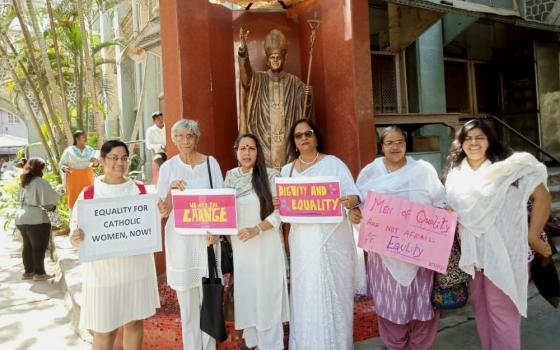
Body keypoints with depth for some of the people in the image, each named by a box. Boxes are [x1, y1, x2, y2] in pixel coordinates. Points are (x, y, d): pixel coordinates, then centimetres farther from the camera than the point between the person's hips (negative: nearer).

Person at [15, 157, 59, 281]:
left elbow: (21, 199, 19)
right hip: (36, 219, -8)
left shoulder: (24, 182, 14)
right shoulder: (41, 182, -11)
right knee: (39, 247, 1)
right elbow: (52, 198, -11)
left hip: (21, 217, 8)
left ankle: (28, 272, 23)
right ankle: (39, 273, 7)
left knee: (27, 246, 16)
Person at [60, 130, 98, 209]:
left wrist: (95, 163, -12)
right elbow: (62, 164, 2)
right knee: (74, 199, -3)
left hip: (87, 178, 3)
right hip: (74, 178, -2)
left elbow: (95, 164, 12)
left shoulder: (90, 150, 5)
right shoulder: (69, 151, -4)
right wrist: (65, 168, -20)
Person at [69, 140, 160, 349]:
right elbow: (76, 232, -4)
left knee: (135, 322, 13)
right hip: (103, 271, -2)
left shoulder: (140, 190, 3)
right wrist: (75, 239, -26)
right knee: (104, 330, 6)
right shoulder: (88, 194, -4)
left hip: (137, 267, 2)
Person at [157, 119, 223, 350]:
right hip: (180, 237, 0)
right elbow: (163, 211, 2)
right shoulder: (168, 167, 2)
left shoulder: (211, 162, 1)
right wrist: (171, 190, -16)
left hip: (207, 235, 0)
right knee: (186, 297, 9)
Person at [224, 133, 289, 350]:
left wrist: (256, 229, -20)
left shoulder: (270, 176, -7)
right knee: (246, 293, 12)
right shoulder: (230, 177, 5)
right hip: (240, 246, 4)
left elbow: (281, 211, -10)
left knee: (267, 293, 2)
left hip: (266, 246, -3)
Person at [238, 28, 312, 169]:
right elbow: (245, 73, -15)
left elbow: (304, 106, 2)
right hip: (265, 138, -1)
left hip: (287, 138, 1)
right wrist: (243, 49, -32)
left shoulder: (294, 82, 8)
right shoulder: (259, 79, 6)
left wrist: (308, 96, -21)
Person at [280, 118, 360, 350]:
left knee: (333, 294, 4)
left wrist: (352, 201, -29)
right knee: (305, 295, 8)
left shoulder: (334, 164, -1)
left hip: (333, 238, -2)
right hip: (302, 241, 3)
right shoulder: (287, 170, 10)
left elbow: (353, 194, -6)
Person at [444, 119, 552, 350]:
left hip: (501, 251, -5)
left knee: (502, 311, 1)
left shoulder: (509, 167, -8)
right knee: (480, 307, 16)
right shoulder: (455, 174, 6)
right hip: (471, 252, 5)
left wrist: (532, 238, -10)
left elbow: (542, 196, -9)